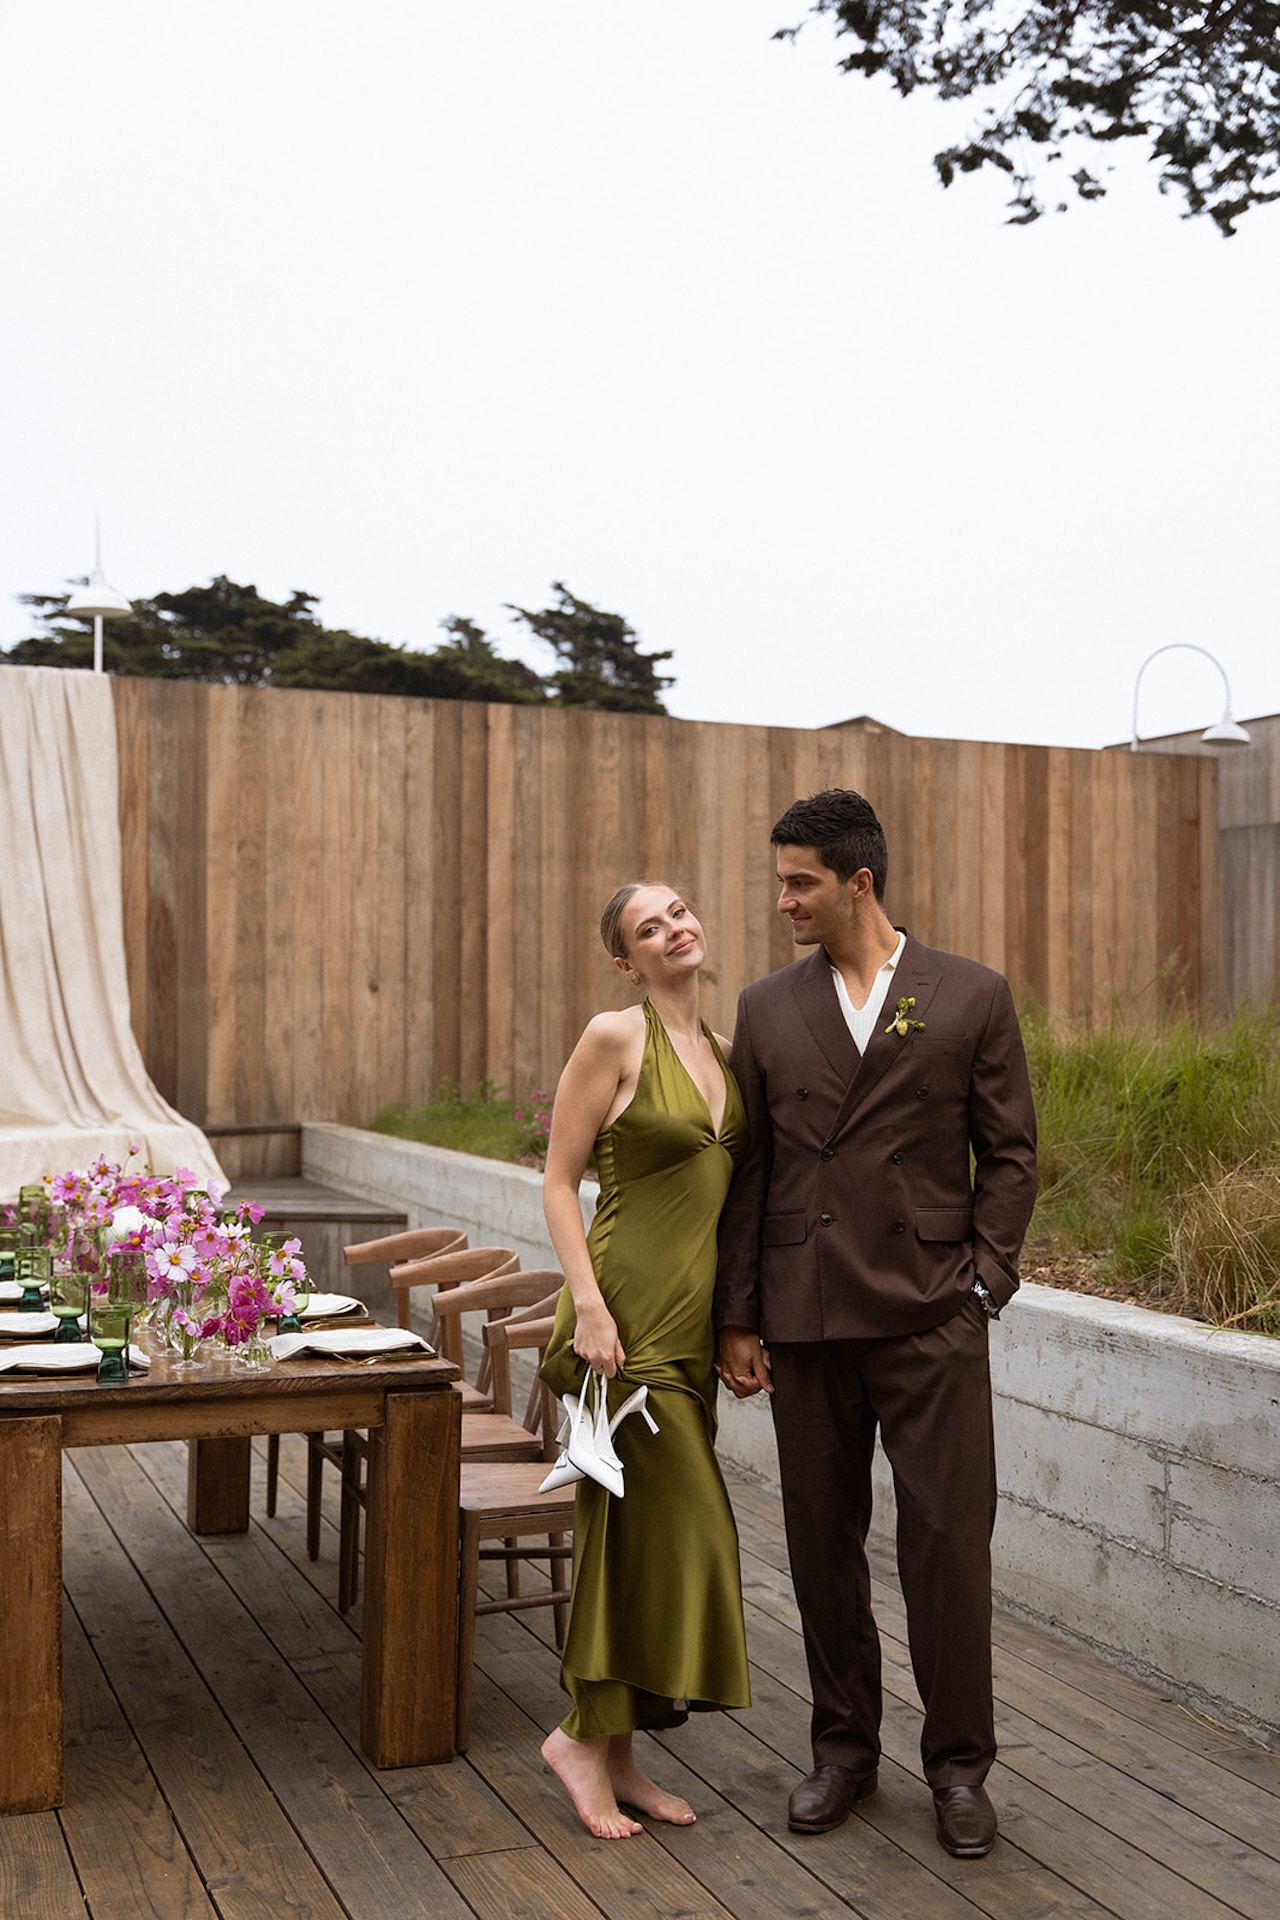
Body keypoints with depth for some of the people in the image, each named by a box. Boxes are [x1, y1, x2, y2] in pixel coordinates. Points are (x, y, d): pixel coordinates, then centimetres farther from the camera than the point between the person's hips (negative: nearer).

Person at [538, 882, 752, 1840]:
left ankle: (613, 1749, 22)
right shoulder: (614, 1038, -9)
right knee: (675, 1526, -6)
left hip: (694, 1322, 7)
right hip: (630, 1313, -7)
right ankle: (586, 1735, 10)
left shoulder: (726, 1052, 12)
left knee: (642, 1527, 11)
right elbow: (559, 1182, -9)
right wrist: (588, 1306, -18)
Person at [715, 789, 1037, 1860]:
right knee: (823, 1543, 10)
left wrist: (983, 1285, -5)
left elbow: (1010, 1156, 3)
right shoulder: (768, 1010, 8)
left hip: (930, 1318, -2)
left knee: (948, 1540, 0)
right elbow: (748, 1171, 8)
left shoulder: (973, 998, 1)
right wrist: (737, 1319, 5)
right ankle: (845, 1750, 27)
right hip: (806, 1322, 3)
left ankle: (960, 1764, 19)